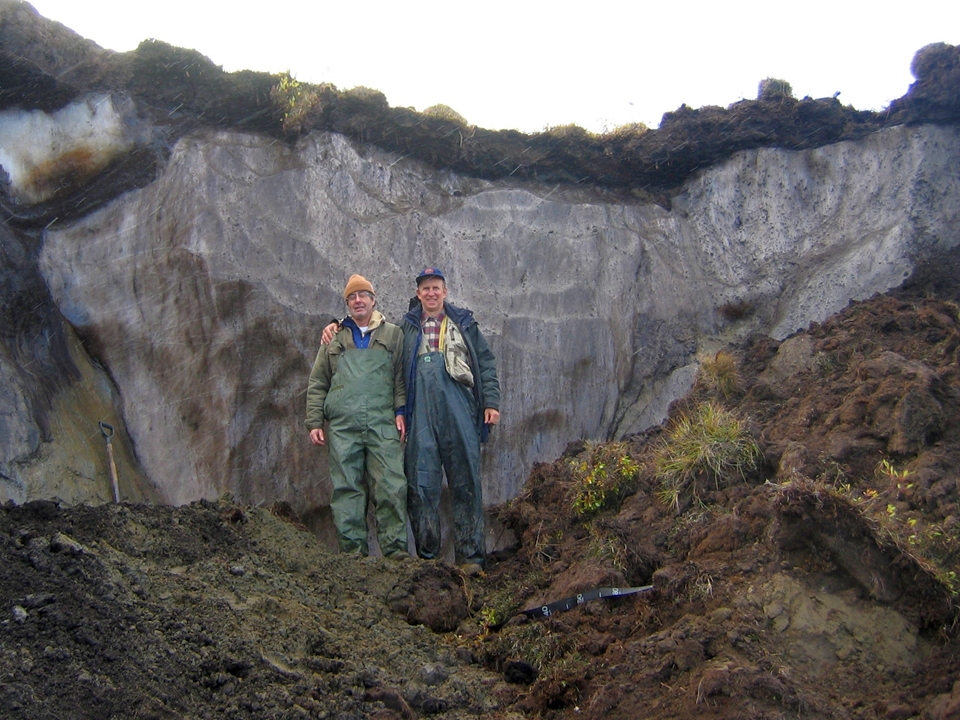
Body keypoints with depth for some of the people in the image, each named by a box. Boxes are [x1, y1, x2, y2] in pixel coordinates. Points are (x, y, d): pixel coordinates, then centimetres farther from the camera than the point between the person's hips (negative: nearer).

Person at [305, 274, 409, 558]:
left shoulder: (393, 335, 14)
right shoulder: (334, 338, 18)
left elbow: (401, 378, 11)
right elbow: (317, 384, 16)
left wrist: (400, 411, -3)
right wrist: (314, 422, 8)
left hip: (382, 423, -1)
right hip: (342, 425, 2)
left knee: (391, 486, -9)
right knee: (346, 487, 0)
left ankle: (395, 547, -5)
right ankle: (353, 549, 6)